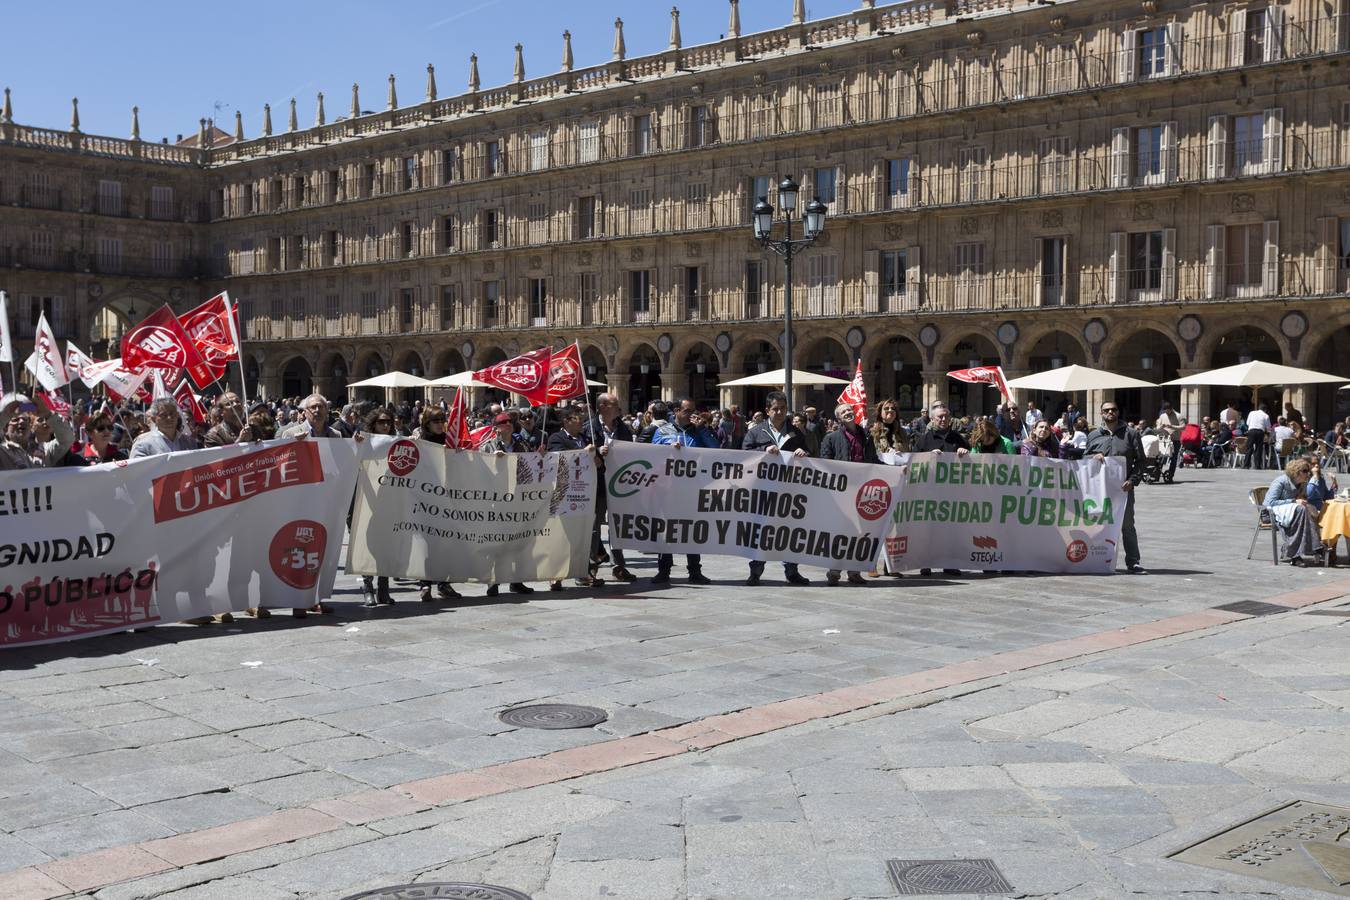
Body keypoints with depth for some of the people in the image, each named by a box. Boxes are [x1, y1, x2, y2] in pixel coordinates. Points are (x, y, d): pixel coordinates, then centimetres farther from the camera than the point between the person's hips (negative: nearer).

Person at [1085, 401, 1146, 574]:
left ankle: (1133, 562, 3)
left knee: (1127, 525, 1)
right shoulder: (1093, 435, 10)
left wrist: (1132, 480, -10)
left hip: (1123, 488, -2)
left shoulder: (1131, 434, 4)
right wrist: (1094, 457, -7)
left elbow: (1140, 460, 3)